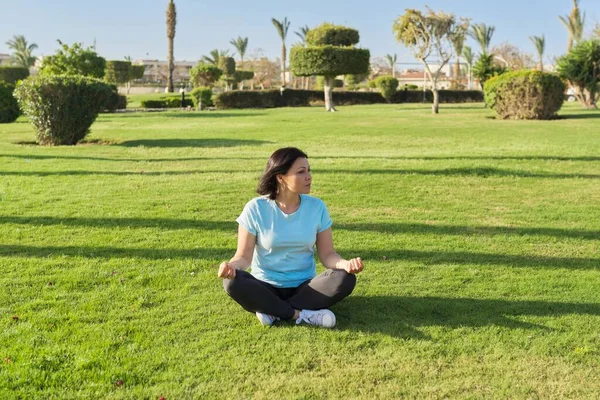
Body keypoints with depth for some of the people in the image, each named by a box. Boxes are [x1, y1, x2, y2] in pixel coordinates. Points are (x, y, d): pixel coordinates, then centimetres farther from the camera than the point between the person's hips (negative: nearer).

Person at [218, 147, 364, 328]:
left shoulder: (317, 207, -3)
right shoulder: (256, 208, -9)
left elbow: (327, 254, -2)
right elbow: (244, 256, -8)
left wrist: (346, 263, -25)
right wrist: (231, 265, -32)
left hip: (304, 287, 2)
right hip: (266, 287, -2)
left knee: (345, 278, -26)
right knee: (232, 282, -32)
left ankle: (272, 311, -21)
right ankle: (302, 315, -23)